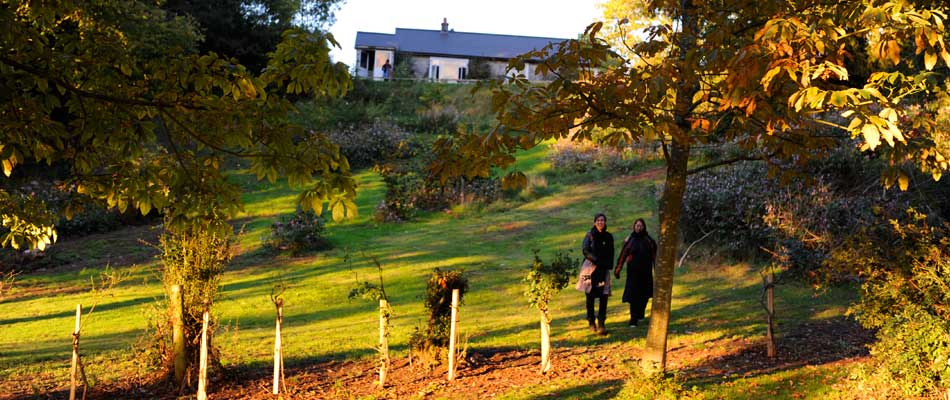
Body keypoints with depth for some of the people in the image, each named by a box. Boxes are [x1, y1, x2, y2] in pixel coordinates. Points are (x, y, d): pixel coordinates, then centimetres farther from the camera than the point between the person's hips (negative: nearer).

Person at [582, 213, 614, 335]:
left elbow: (611, 255, 13)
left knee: (604, 296, -9)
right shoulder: (590, 235, -1)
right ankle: (591, 322, 18)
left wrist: (607, 266, -2)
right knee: (590, 296, 4)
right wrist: (596, 260, -20)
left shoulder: (608, 237, 8)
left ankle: (601, 324, -9)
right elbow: (586, 251, -11)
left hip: (604, 270, 2)